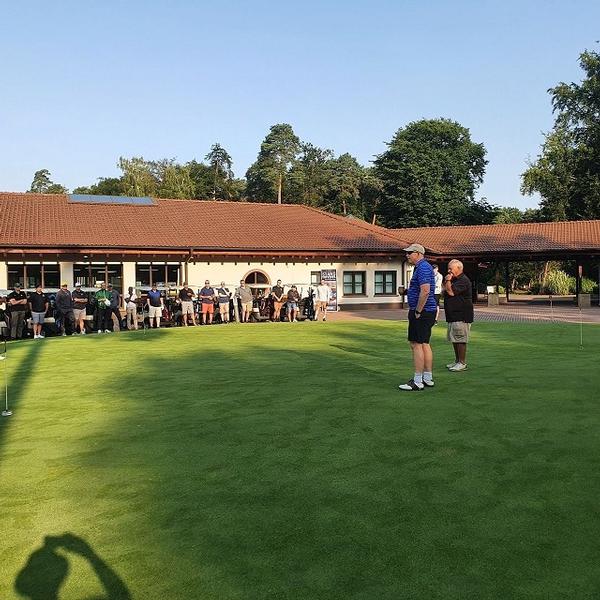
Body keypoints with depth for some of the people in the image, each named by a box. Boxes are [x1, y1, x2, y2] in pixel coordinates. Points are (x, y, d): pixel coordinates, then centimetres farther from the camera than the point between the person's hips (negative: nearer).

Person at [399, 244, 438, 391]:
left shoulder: (423, 268, -16)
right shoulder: (422, 267, 18)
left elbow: (425, 291, -26)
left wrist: (417, 312, -21)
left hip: (422, 312, -11)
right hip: (427, 312, 11)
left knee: (416, 344, -8)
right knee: (424, 344, 13)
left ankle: (417, 382, -6)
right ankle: (428, 378, 19)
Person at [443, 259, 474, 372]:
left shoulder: (463, 280, -14)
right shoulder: (454, 280, 19)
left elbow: (451, 292, -22)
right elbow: (444, 292, 25)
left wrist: (448, 281, -11)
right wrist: (446, 282, 11)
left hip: (461, 316, -10)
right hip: (453, 315, 10)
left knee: (460, 339, -7)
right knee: (454, 340, 14)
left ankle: (462, 363, -1)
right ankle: (457, 361, 22)